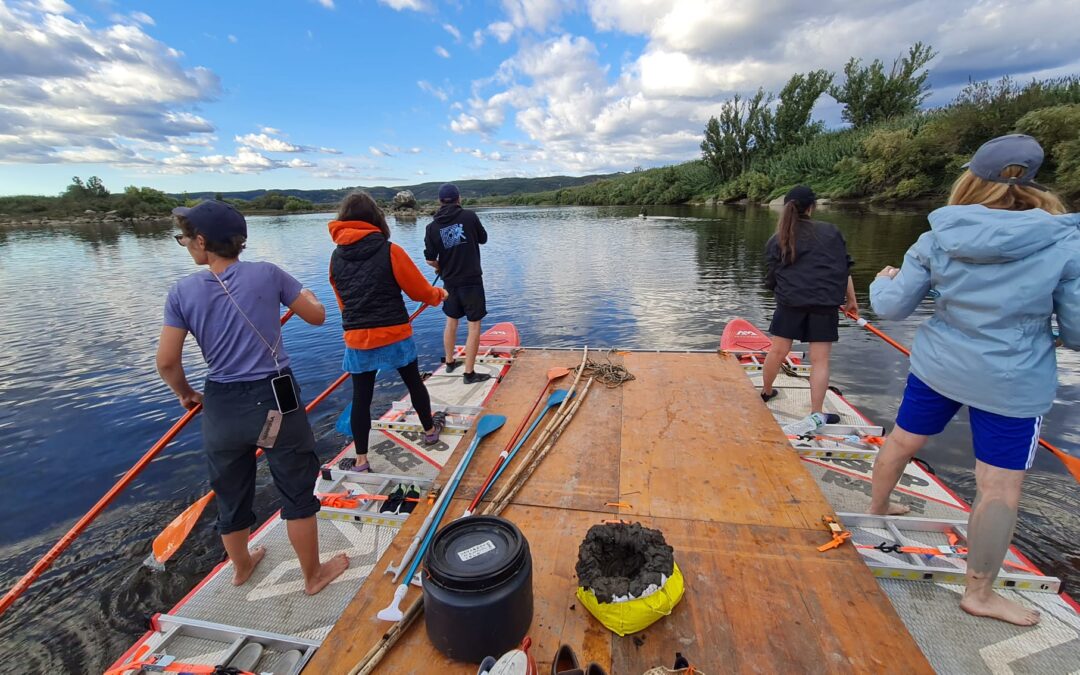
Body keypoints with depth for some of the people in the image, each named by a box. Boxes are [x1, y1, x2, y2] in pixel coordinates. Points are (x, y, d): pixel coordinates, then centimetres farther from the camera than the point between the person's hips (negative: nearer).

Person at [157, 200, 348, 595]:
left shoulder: (183, 292, -4)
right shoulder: (267, 274, -9)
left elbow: (166, 362, -3)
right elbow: (317, 317, 0)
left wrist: (186, 395, 16)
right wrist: (306, 296, 22)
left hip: (221, 407, 3)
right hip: (275, 400, -2)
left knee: (230, 496, 24)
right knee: (298, 492, 13)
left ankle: (241, 566, 49)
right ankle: (314, 575, 29)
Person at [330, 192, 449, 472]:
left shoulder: (336, 257, 3)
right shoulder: (390, 251, -12)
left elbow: (342, 300, 15)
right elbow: (420, 290, -5)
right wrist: (438, 294, 16)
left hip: (356, 339, 3)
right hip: (394, 334, -2)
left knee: (361, 396, 10)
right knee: (413, 382, 18)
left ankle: (361, 459, 16)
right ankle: (429, 429, 38)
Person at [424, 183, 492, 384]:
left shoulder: (433, 227, -1)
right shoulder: (469, 216, -7)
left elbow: (430, 260, -2)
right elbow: (483, 239, 7)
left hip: (450, 282, 4)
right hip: (472, 280, -4)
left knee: (451, 320, 22)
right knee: (474, 325, 2)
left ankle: (449, 362, 36)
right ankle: (470, 373, 2)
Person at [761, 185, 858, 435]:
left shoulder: (776, 240, 6)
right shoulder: (831, 231, 8)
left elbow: (771, 278, 6)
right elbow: (845, 268, 9)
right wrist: (851, 299, 17)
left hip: (790, 301, 1)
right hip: (825, 302, 0)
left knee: (778, 351, 13)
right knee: (820, 360, 2)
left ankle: (765, 392, 32)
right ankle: (816, 414, 3)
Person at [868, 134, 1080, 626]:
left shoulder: (937, 238, -9)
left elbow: (891, 307, -3)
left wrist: (883, 281, 18)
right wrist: (1040, 327, 13)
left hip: (936, 365, 3)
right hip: (1012, 385, -2)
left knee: (902, 440, 23)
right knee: (999, 488, 10)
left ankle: (877, 508, 48)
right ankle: (980, 594, 24)